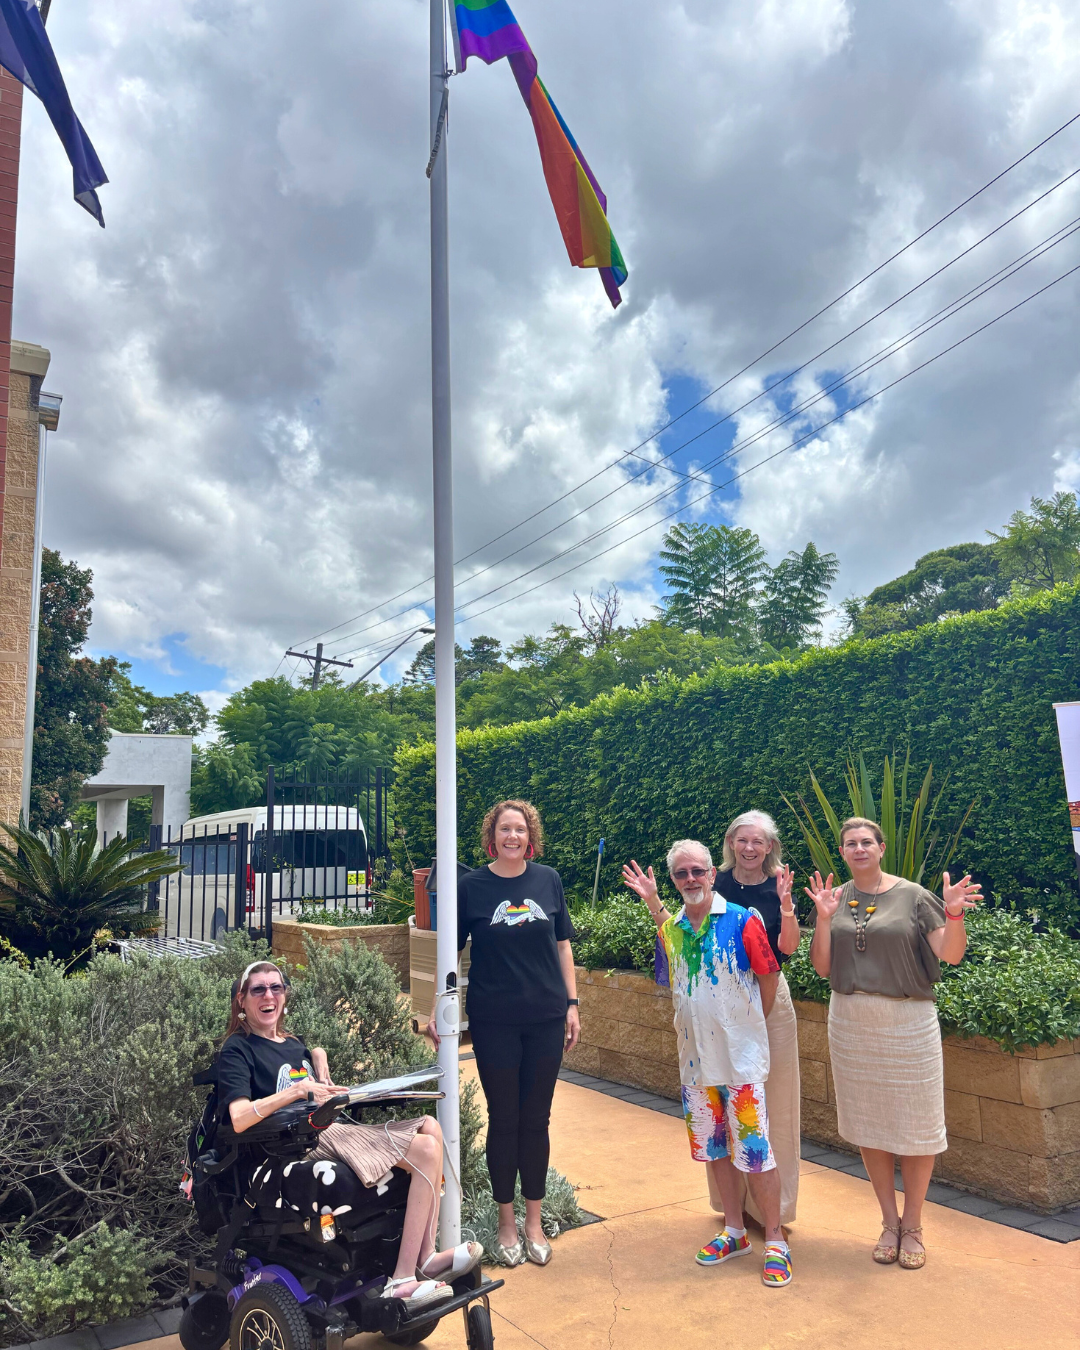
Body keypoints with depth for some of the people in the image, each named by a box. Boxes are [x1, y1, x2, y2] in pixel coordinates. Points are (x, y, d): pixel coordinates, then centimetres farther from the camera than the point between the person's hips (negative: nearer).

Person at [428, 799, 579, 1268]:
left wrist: (572, 1004, 6)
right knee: (503, 1120, 9)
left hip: (545, 1019, 2)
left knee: (536, 1120, 11)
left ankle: (534, 1222, 27)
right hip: (493, 1022, -1)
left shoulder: (548, 880, 2)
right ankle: (506, 1223, 26)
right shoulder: (471, 886, -4)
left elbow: (562, 945, 8)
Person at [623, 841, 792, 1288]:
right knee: (714, 1147, 15)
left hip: (741, 1055, -5)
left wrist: (748, 1027, 5)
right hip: (695, 1056, 5)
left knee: (754, 1149, -1)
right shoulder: (670, 928, 3)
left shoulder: (743, 921, -12)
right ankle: (734, 1231, 31)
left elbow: (769, 977, -3)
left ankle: (775, 1241, 15)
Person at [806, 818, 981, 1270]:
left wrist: (953, 914, -27)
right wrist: (824, 918, -12)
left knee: (915, 1124, 6)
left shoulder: (912, 896, -6)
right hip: (851, 1023, 3)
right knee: (868, 1122, 12)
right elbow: (822, 966, 0)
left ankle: (912, 1226, 25)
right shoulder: (834, 898, 3)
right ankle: (889, 1221, 29)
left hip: (908, 1021, -3)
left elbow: (950, 954, -10)